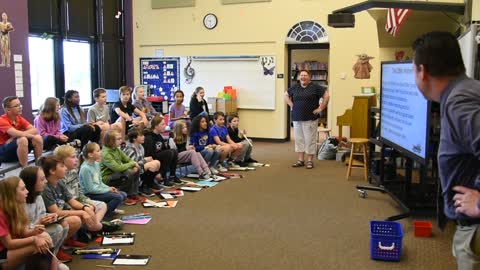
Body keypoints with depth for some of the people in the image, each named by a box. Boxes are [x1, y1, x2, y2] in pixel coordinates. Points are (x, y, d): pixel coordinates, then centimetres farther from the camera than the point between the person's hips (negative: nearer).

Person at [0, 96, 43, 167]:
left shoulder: (19, 118, 3)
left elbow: (34, 130, -10)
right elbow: (16, 134, -32)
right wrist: (32, 135, -17)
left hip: (18, 151, 6)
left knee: (38, 138, -13)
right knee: (22, 140, -33)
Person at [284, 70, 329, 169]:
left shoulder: (315, 87, -4)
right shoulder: (294, 87, 9)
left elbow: (326, 96, -6)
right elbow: (286, 95, 23)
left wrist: (320, 108, -7)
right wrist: (291, 105, 11)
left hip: (310, 119, -5)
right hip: (297, 119, 5)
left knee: (310, 140, -1)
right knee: (299, 139, 9)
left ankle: (310, 161, 8)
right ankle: (300, 160, 18)